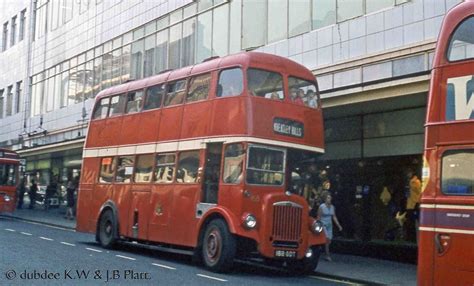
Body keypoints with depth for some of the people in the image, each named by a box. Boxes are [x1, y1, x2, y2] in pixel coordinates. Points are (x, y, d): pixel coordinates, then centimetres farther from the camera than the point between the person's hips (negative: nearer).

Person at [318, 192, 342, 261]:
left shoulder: (332, 207, 5)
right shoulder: (322, 207, -12)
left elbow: (334, 217, 12)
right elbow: (318, 217, -10)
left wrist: (339, 225, 9)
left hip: (329, 225, 6)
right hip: (323, 225, -6)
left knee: (329, 241, 5)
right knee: (327, 239, -17)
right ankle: (328, 255, -10)